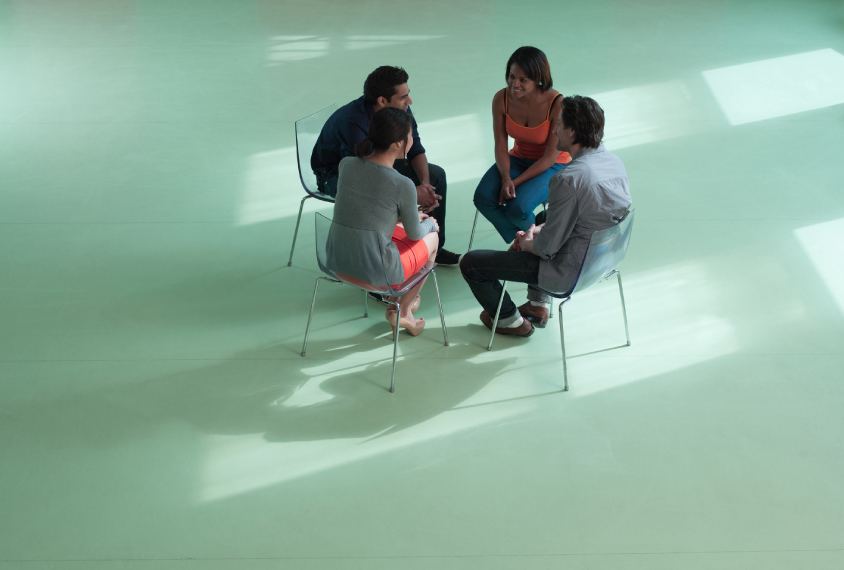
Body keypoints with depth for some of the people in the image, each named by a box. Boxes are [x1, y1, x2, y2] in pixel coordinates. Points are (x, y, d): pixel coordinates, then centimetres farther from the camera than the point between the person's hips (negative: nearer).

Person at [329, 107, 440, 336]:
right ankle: (402, 312, 33)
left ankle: (394, 299, 40)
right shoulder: (402, 186, -21)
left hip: (336, 262, 6)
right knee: (431, 238, 24)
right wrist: (430, 224, 20)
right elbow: (414, 233, -3)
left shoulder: (346, 164, -5)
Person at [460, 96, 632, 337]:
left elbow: (547, 247, -24)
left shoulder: (569, 179, -31)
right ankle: (538, 306, 40)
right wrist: (539, 229, 8)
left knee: (470, 263, 2)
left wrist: (527, 244, -1)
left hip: (569, 273, -9)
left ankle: (510, 321, 25)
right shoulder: (615, 162, -4)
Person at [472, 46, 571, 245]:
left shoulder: (557, 104, -25)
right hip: (518, 159, 4)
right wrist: (505, 178, -24)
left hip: (553, 166, -4)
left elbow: (550, 156, -19)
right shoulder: (501, 99, -13)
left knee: (517, 207, -29)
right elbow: (500, 146, -6)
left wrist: (515, 182, -24)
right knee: (483, 198, -22)